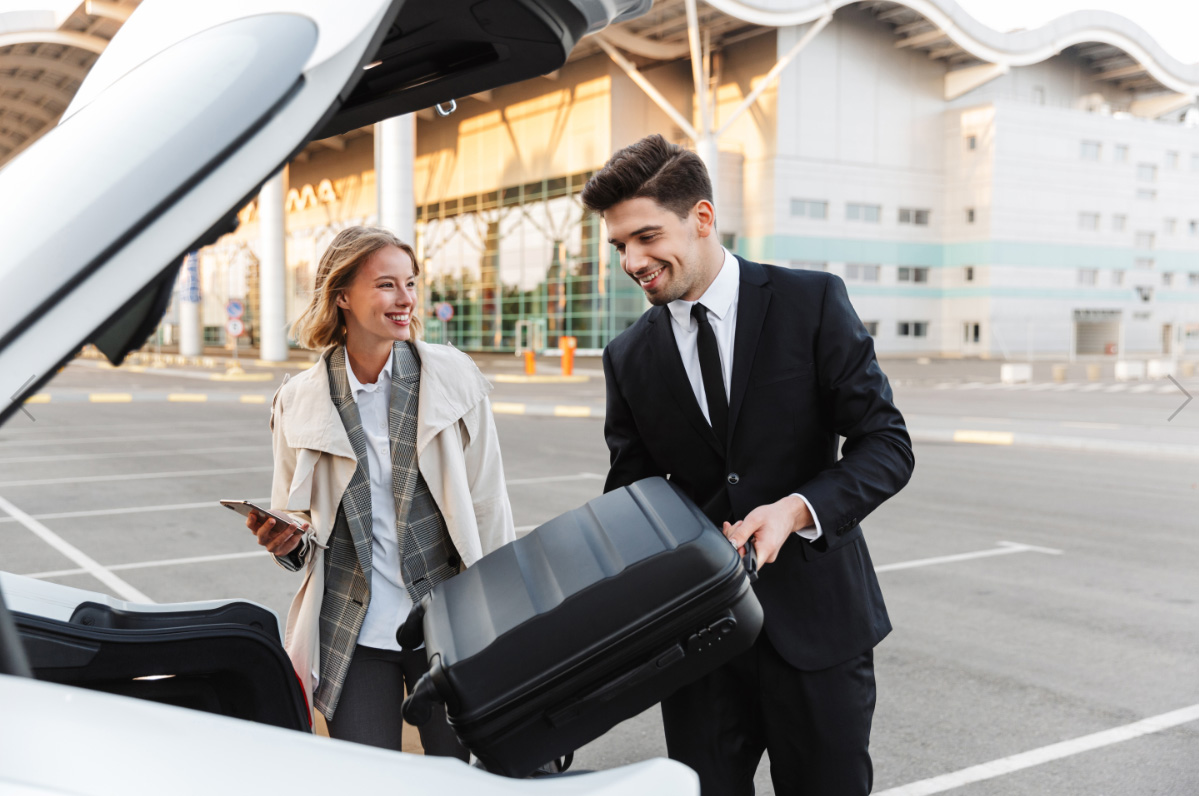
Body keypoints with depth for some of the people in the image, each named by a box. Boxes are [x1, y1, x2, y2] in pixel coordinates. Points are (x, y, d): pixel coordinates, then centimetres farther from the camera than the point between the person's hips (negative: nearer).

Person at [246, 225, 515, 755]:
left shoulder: (455, 377, -3)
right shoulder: (299, 402, 0)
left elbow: (488, 506, 2)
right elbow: (299, 534, 11)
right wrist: (286, 539, -12)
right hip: (352, 634, 1)